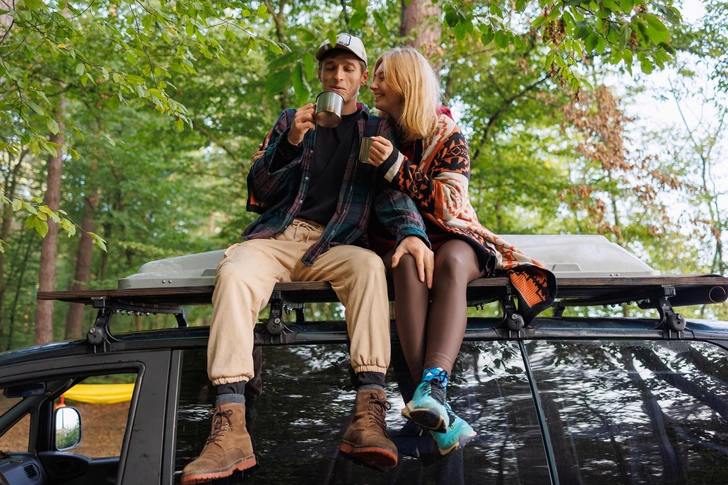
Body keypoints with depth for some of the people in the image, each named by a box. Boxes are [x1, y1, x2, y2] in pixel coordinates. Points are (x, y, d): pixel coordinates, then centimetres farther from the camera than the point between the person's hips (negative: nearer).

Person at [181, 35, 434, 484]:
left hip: (335, 244, -1)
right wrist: (291, 142, -6)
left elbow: (394, 192, 3)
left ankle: (368, 417, -43)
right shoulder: (292, 121, 20)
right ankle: (230, 430, -40)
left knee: (369, 266, -35)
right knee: (233, 274, -31)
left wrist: (411, 232, -20)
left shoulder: (377, 130, 16)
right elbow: (259, 193, 12)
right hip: (277, 236, 1)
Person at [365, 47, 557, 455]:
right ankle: (438, 409, -49)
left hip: (450, 235, 0)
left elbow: (447, 204, -12)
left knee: (450, 262, -37)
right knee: (408, 265, -35)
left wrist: (395, 166, -22)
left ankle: (432, 386, -53)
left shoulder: (447, 135, 1)